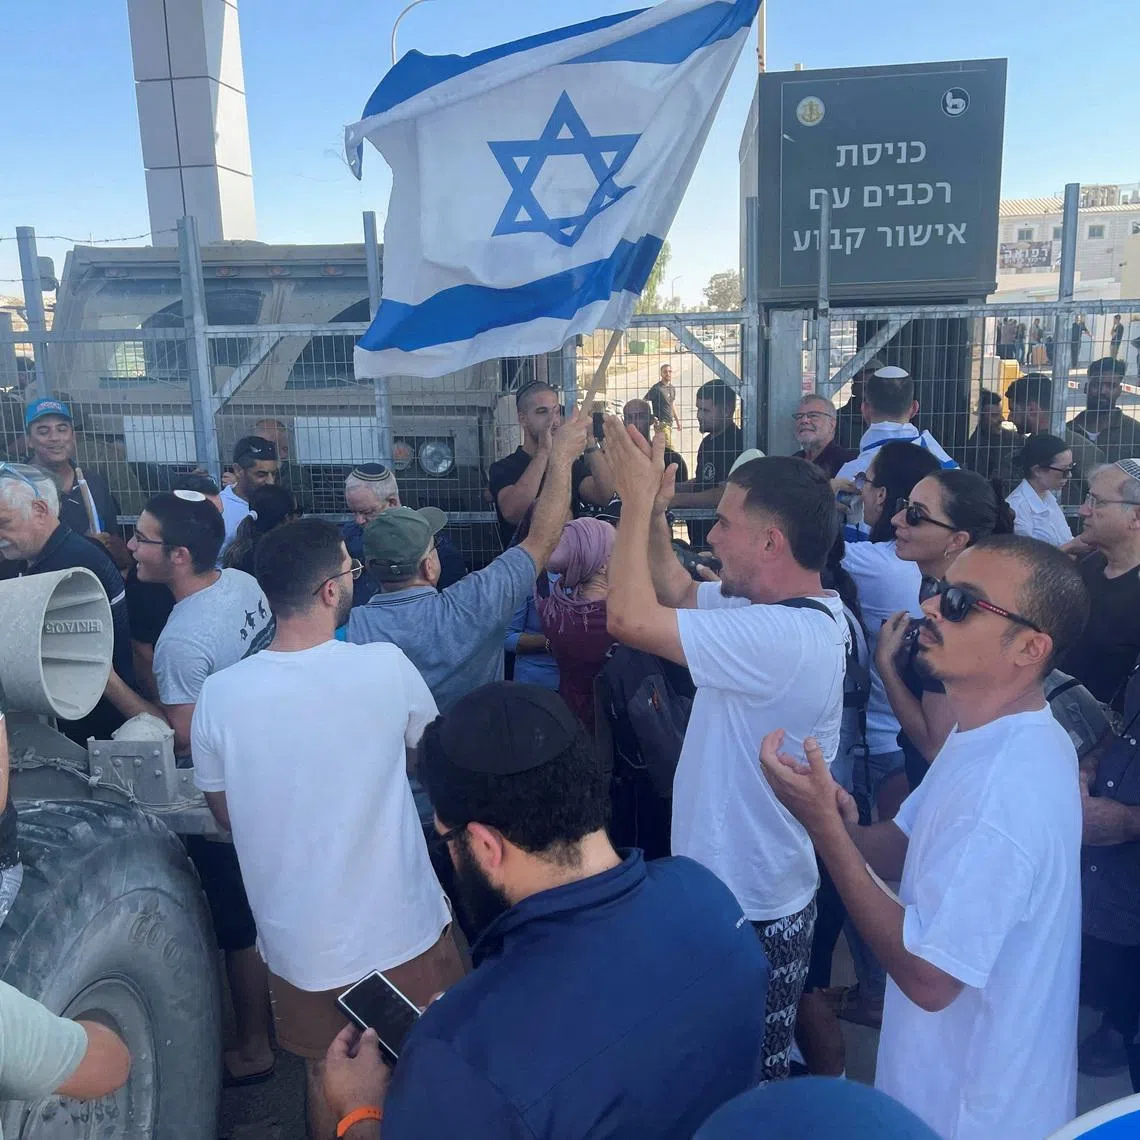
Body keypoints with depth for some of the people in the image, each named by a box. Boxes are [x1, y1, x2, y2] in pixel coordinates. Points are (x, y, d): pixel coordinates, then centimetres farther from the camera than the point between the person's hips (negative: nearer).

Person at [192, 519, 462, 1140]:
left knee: (327, 1079, 26)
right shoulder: (386, 667, -21)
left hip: (297, 942, 2)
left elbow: (224, 814, 1)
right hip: (403, 929, -2)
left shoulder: (219, 695, -15)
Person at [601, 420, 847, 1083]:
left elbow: (632, 618, -32)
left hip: (750, 910, -9)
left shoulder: (782, 637, -31)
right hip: (775, 889, 9)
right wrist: (654, 508, -2)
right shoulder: (792, 607, 0)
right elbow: (677, 594, 11)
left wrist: (639, 500, -21)